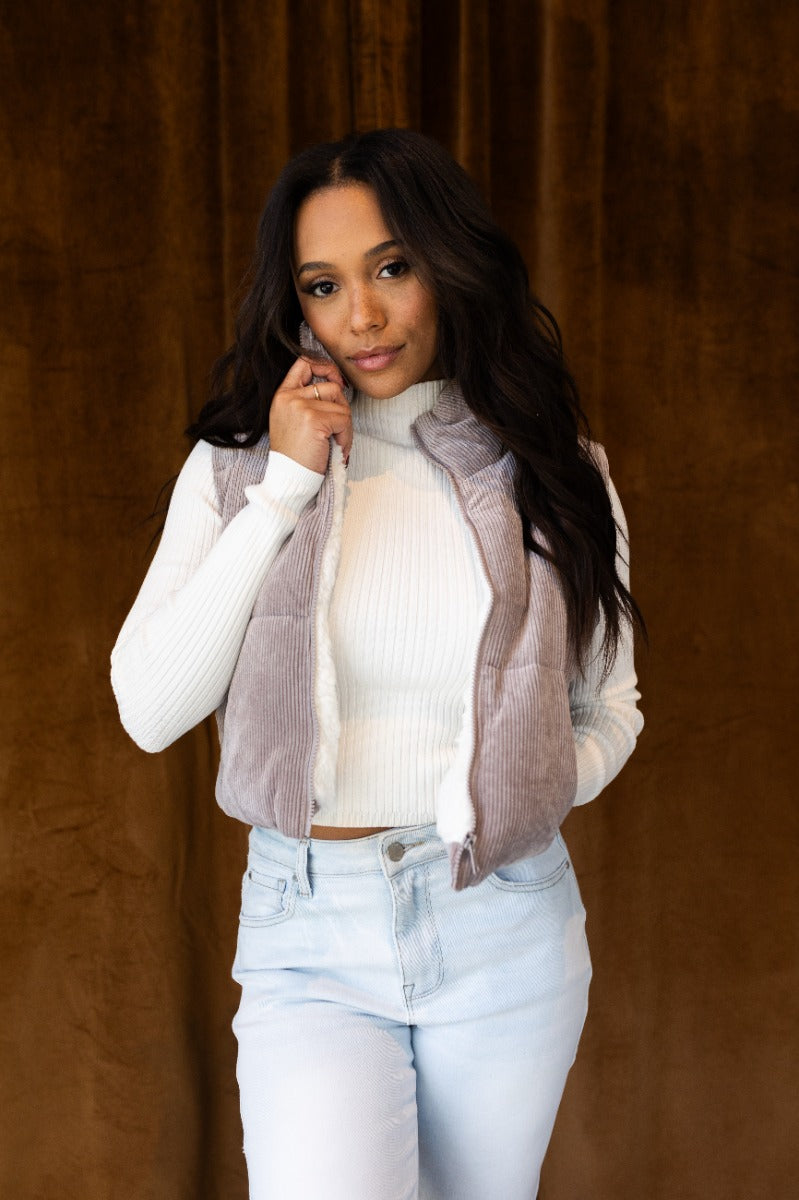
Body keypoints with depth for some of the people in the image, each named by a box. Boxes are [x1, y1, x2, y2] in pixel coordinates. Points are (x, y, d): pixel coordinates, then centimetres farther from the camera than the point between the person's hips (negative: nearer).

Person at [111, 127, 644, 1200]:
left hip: (507, 929, 2)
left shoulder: (551, 470, 1)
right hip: (310, 928, -1)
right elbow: (150, 710, -11)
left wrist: (545, 790, -9)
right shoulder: (240, 463, -1)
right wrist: (286, 489, -14)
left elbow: (610, 708, 11)